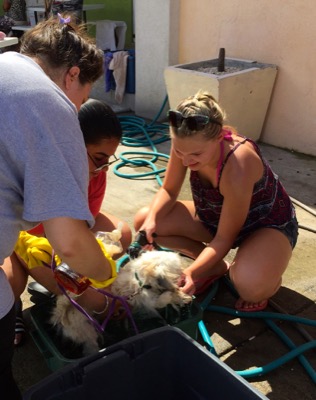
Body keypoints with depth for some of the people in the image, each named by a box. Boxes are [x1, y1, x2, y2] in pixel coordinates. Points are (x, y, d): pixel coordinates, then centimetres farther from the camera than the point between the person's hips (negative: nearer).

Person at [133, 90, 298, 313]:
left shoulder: (237, 168, -39)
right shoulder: (188, 145, -22)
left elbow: (224, 239, -27)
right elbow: (168, 190, -6)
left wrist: (191, 272, -37)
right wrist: (151, 219, -25)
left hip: (268, 224, -6)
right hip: (216, 215, 7)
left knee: (250, 285, -39)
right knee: (143, 220, -9)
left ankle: (268, 278, 3)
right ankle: (216, 267, 7)